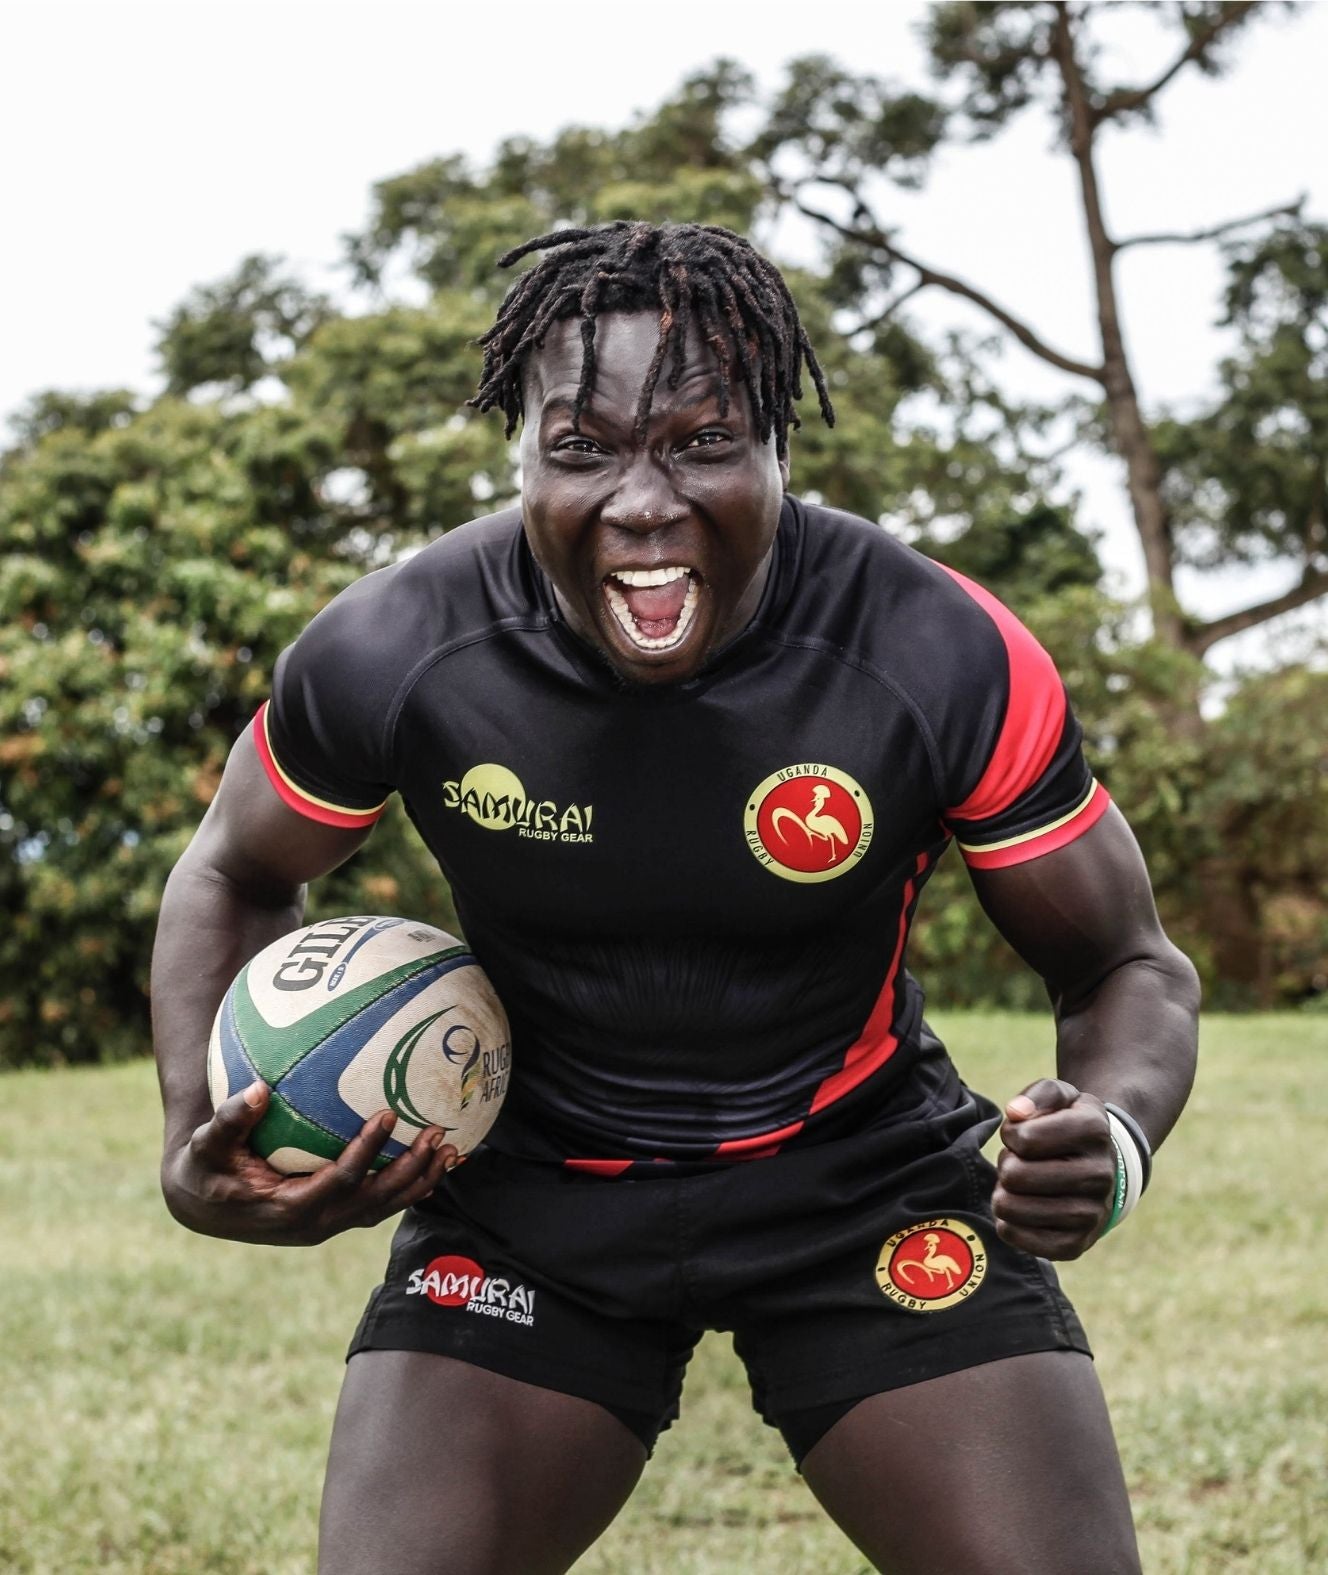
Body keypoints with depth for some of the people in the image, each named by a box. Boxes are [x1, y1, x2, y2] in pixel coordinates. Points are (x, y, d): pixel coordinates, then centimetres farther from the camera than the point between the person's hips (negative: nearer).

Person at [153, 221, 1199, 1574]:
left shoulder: (946, 661, -22)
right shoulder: (389, 654, -19)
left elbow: (1127, 966, -7)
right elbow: (234, 877, 3)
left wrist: (1113, 1135, -31)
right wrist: (199, 1146, -13)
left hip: (869, 1175, 0)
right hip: (528, 1191, 1)